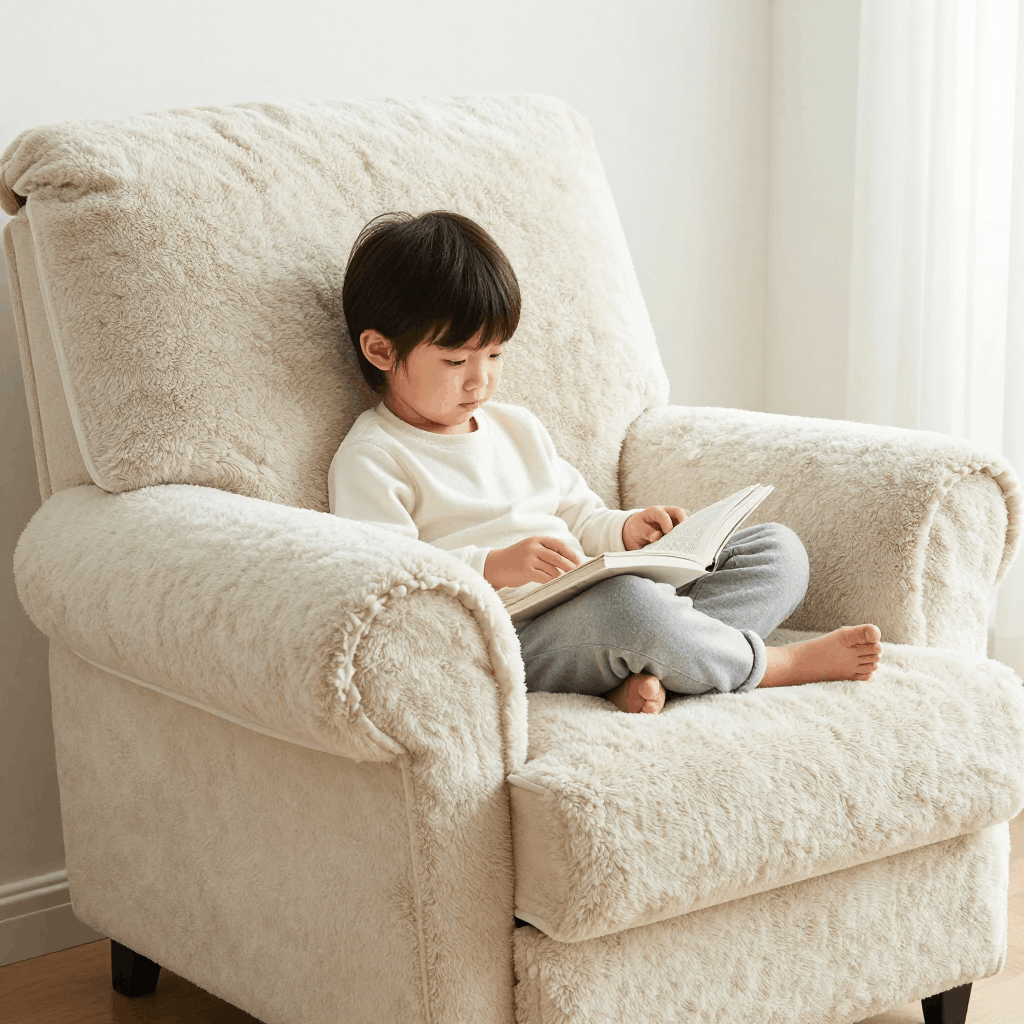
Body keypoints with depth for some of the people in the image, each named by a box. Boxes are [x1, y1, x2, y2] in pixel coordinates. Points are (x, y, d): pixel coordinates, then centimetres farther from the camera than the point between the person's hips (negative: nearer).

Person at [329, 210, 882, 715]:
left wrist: (626, 530, 7)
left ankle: (645, 674, -26)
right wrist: (495, 567, -26)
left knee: (777, 549, 1)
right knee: (625, 605, -41)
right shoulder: (371, 459, 0)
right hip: (513, 640, -8)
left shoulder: (516, 426, 24)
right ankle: (771, 664, -12)